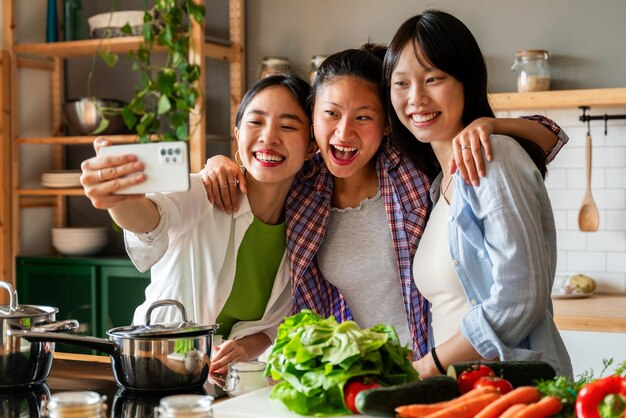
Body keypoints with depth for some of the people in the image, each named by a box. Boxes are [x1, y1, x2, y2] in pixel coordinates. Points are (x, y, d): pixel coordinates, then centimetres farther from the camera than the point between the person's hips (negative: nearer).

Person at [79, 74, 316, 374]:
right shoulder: (200, 195, -14)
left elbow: (276, 323, 8)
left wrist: (245, 349, -13)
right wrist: (120, 201, -59)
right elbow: (152, 218, -37)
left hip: (230, 383, 5)